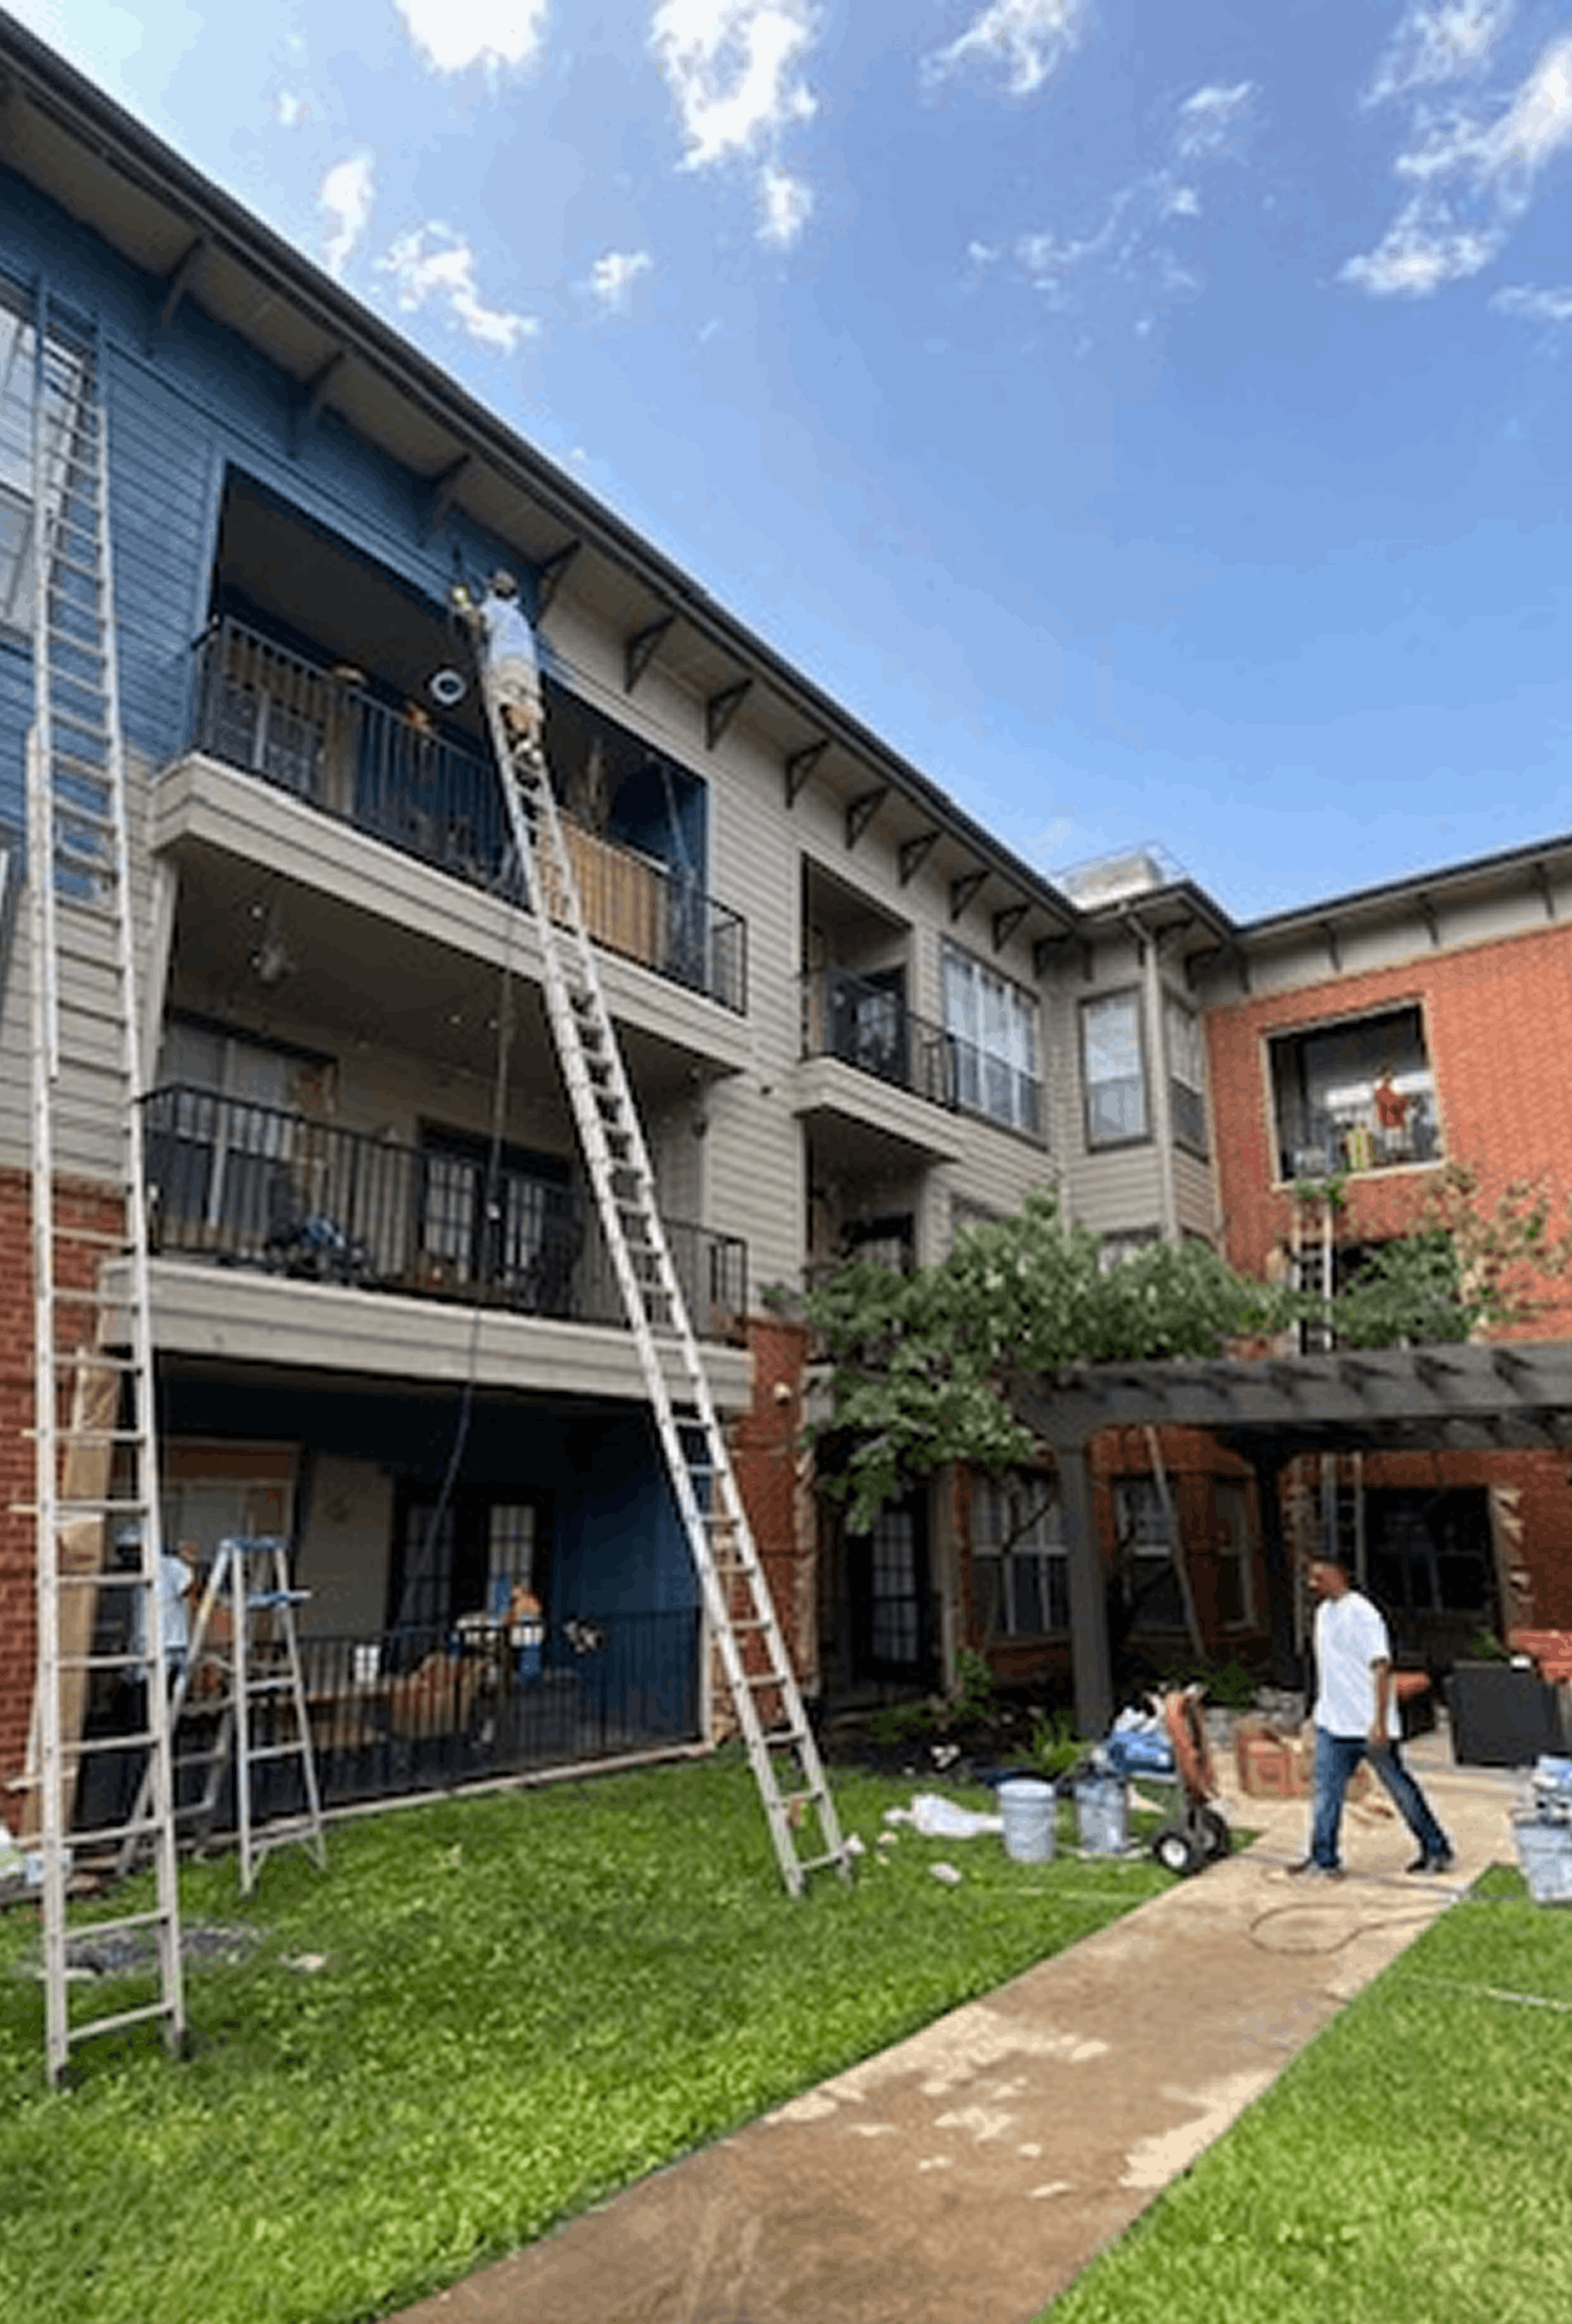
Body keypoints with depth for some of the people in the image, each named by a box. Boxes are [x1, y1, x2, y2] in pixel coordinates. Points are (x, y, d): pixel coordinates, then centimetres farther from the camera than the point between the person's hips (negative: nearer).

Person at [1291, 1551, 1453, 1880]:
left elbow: (1381, 1667, -19)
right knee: (1326, 1790, 4)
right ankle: (1324, 1859, 9)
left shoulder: (1362, 1614, -17)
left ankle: (1437, 1851, 25)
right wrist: (1322, 1710, 21)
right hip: (1332, 1724, 7)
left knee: (1400, 1787, 8)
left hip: (1369, 1725, -7)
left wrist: (1380, 1722, -23)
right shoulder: (1324, 1613, 10)